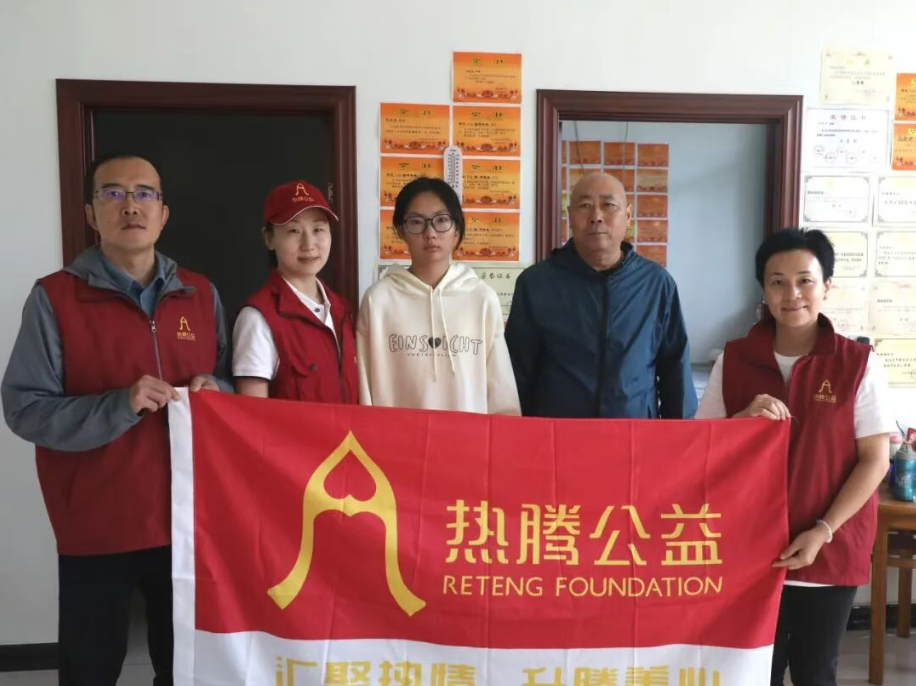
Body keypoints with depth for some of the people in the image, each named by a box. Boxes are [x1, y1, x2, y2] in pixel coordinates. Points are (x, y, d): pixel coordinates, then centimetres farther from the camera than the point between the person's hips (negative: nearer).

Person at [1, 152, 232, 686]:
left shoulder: (201, 294, 5)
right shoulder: (54, 297, -6)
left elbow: (230, 383, 13)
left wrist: (214, 391, -10)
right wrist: (119, 406, -23)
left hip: (189, 521, 3)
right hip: (96, 529, -3)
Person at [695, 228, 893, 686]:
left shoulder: (859, 364, -6)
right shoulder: (733, 360, 0)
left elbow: (874, 461, -5)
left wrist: (822, 531, -14)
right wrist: (743, 420, -16)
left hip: (831, 552, -1)